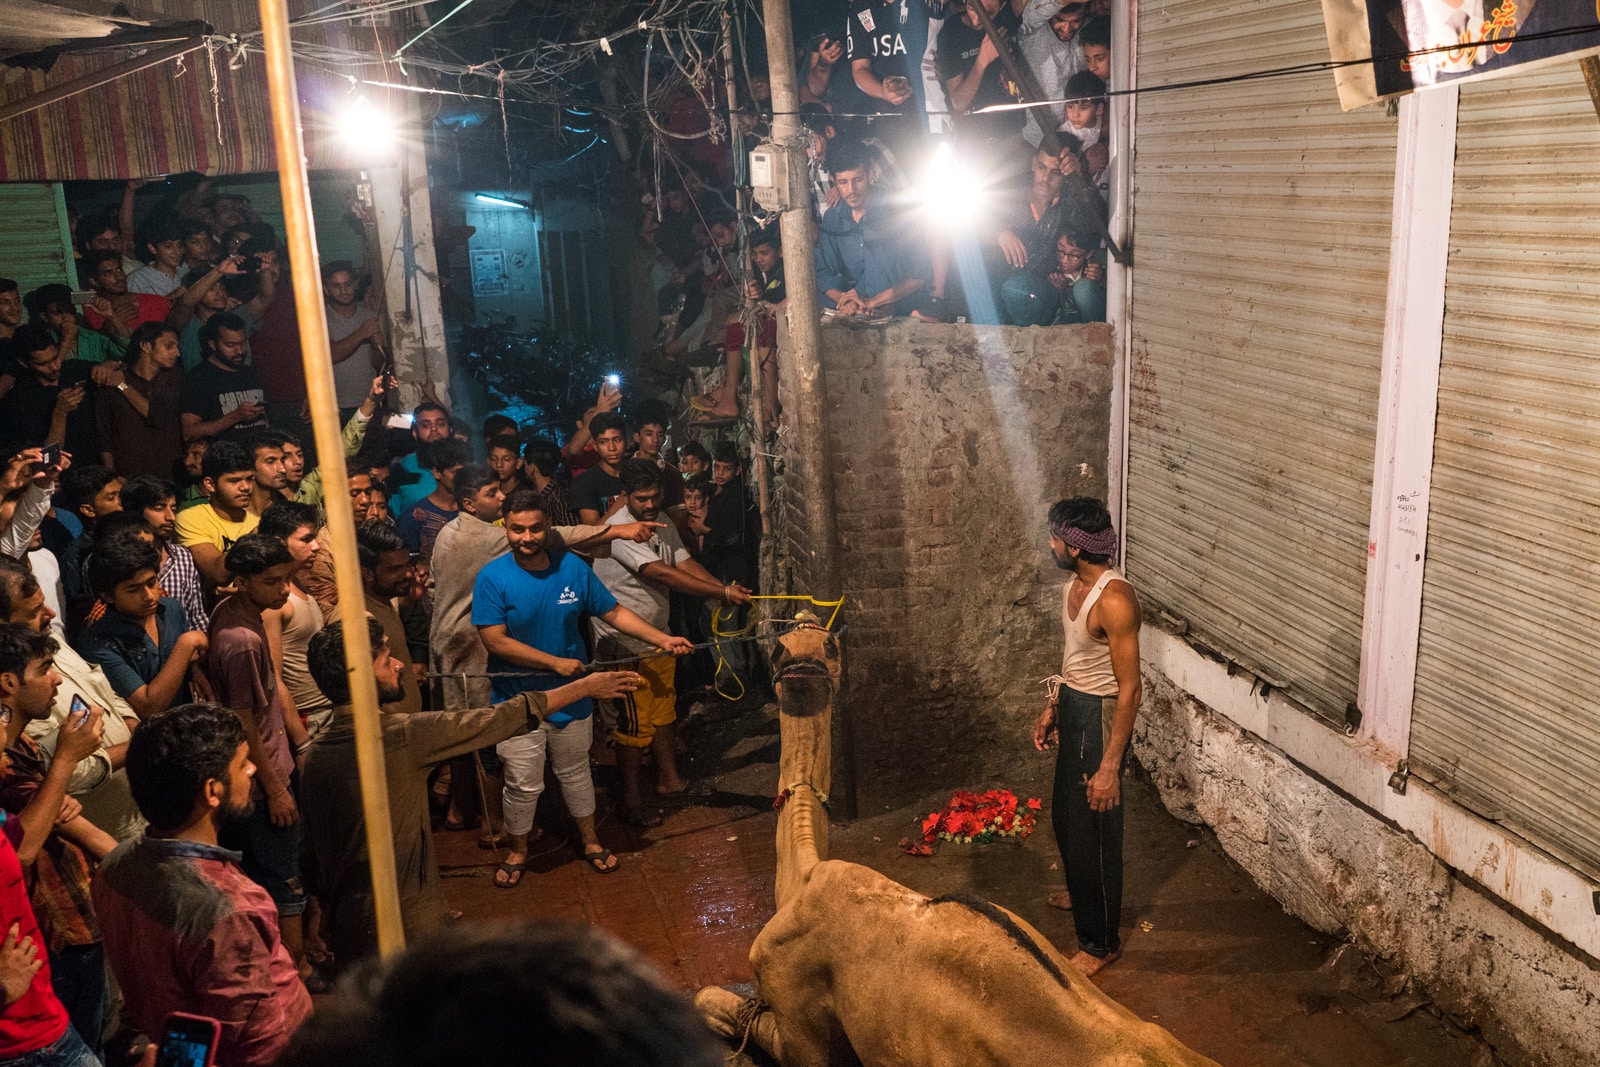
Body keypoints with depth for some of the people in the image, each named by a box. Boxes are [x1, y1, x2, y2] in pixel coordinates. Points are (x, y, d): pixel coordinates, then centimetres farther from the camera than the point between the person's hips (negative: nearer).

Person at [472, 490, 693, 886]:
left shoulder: (573, 568, -8)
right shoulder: (492, 578, -17)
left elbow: (613, 612, -1)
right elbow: (495, 641, -21)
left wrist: (662, 639, -9)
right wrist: (555, 662, -24)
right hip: (518, 700, -2)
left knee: (575, 772, 21)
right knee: (523, 784, 9)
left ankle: (590, 840, 41)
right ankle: (518, 850, 35)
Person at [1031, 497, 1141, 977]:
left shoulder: (1115, 600, -28)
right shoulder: (1074, 585, 1)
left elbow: (1130, 688, -26)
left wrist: (1110, 765, -24)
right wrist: (1051, 708, 20)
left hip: (1100, 717, -9)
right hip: (1071, 707, 9)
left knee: (1093, 829, 3)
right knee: (1065, 812, 26)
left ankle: (1101, 941, 20)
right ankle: (1082, 892, 51)